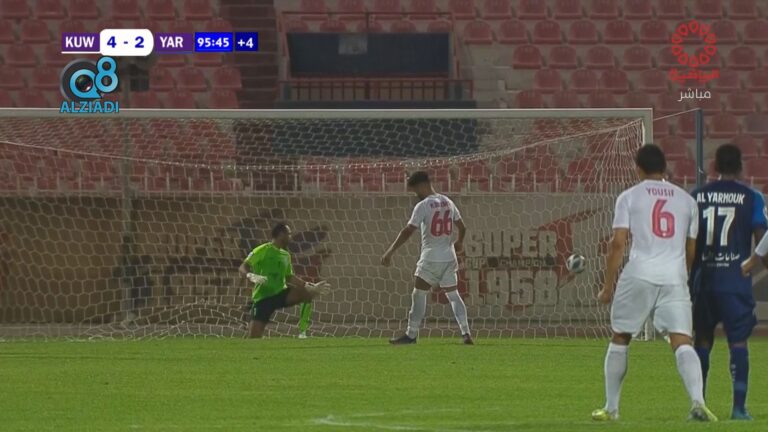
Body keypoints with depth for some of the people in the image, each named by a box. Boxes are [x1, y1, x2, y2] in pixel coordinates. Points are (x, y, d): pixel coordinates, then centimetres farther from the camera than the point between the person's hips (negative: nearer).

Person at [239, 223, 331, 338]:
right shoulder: (263, 250, -8)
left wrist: (312, 286, 19)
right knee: (254, 337, -12)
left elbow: (289, 277, 24)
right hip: (262, 297, -5)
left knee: (307, 292, -18)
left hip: (280, 294, 5)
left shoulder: (286, 255, 13)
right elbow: (243, 267, -12)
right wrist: (251, 276, -35)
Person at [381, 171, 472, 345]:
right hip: (449, 258, 6)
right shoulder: (448, 202, 9)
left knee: (418, 295, 2)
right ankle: (466, 333, 0)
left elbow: (407, 232, -16)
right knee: (453, 295, 11)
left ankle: (411, 334, 1)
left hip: (430, 259, -6)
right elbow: (462, 227, 18)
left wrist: (390, 252, -14)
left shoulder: (423, 206, -11)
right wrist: (458, 242, 39)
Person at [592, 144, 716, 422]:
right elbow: (691, 250, 18)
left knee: (620, 339, 15)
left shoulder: (629, 197, 5)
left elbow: (618, 244, -2)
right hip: (675, 278, 2)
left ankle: (611, 408, 19)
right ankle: (697, 401, -28)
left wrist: (608, 286, 2)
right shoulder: (686, 200, 15)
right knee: (682, 342, -6)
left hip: (639, 275, -2)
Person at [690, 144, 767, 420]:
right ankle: (739, 406, -8)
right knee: (738, 341, -1)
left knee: (702, 340, 11)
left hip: (703, 280, 2)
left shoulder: (696, 197, 7)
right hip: (736, 280, -2)